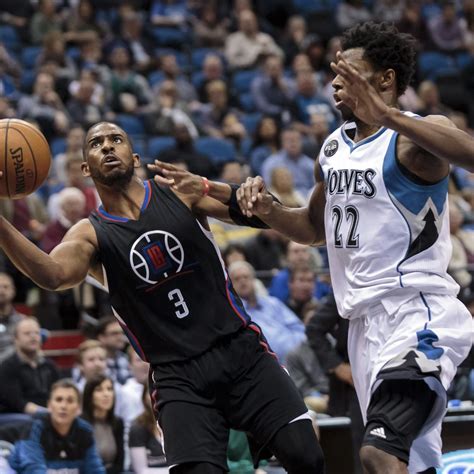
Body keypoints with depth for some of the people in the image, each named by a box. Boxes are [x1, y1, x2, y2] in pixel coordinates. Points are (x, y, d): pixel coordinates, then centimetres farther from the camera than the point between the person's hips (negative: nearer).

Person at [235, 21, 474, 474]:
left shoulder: (416, 136, -11)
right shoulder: (333, 148, 13)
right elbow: (315, 227, 29)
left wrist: (385, 114, -43)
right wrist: (268, 211, 8)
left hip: (417, 313, -9)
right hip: (365, 320, 9)